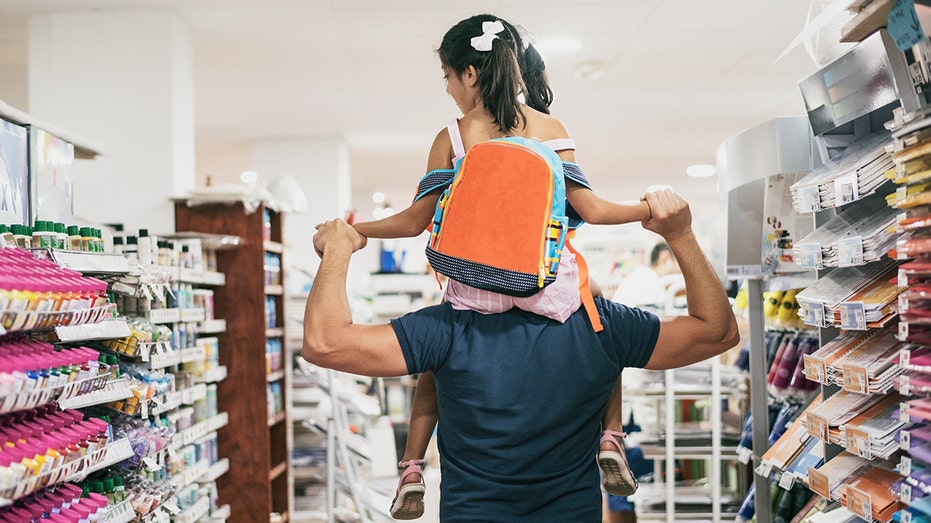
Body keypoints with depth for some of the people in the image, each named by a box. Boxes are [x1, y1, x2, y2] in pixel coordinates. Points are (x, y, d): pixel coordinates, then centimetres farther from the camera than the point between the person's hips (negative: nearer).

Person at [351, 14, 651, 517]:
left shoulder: (450, 138, 0)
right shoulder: (550, 128, 3)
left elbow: (416, 221, 2)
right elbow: (591, 210, 0)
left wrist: (353, 231, 16)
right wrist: (649, 209, 13)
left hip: (476, 288, 0)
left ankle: (411, 471, 21)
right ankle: (610, 441, 19)